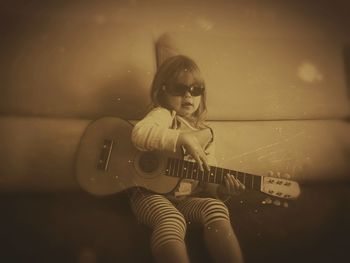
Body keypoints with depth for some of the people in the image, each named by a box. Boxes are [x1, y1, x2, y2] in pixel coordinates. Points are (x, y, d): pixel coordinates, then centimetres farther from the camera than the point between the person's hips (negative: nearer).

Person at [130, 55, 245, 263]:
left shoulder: (204, 133, 12)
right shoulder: (163, 115, -4)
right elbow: (140, 133, -28)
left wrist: (221, 189, -9)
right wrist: (183, 139, -32)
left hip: (188, 198, 5)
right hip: (152, 193, -4)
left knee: (216, 208, -23)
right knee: (171, 221, -35)